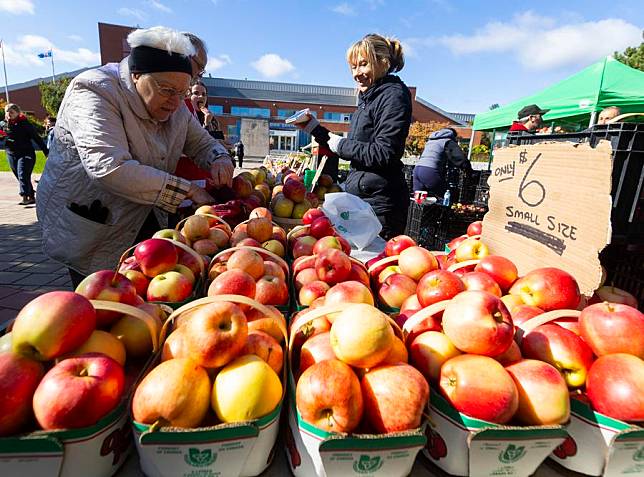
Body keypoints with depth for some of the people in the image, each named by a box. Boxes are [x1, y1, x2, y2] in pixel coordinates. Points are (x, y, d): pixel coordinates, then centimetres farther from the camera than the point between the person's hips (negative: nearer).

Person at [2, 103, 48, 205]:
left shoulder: (24, 123, -6)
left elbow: (37, 138, -7)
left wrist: (46, 152, -10)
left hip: (26, 154, -6)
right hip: (11, 155, 6)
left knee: (23, 176, -16)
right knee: (20, 177, 9)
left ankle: (25, 197, -20)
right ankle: (31, 197, 19)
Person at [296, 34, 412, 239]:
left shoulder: (394, 95, -9)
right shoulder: (367, 98, 18)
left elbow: (383, 154, -19)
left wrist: (341, 145, -8)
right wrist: (315, 128, 16)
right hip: (359, 197, 9)